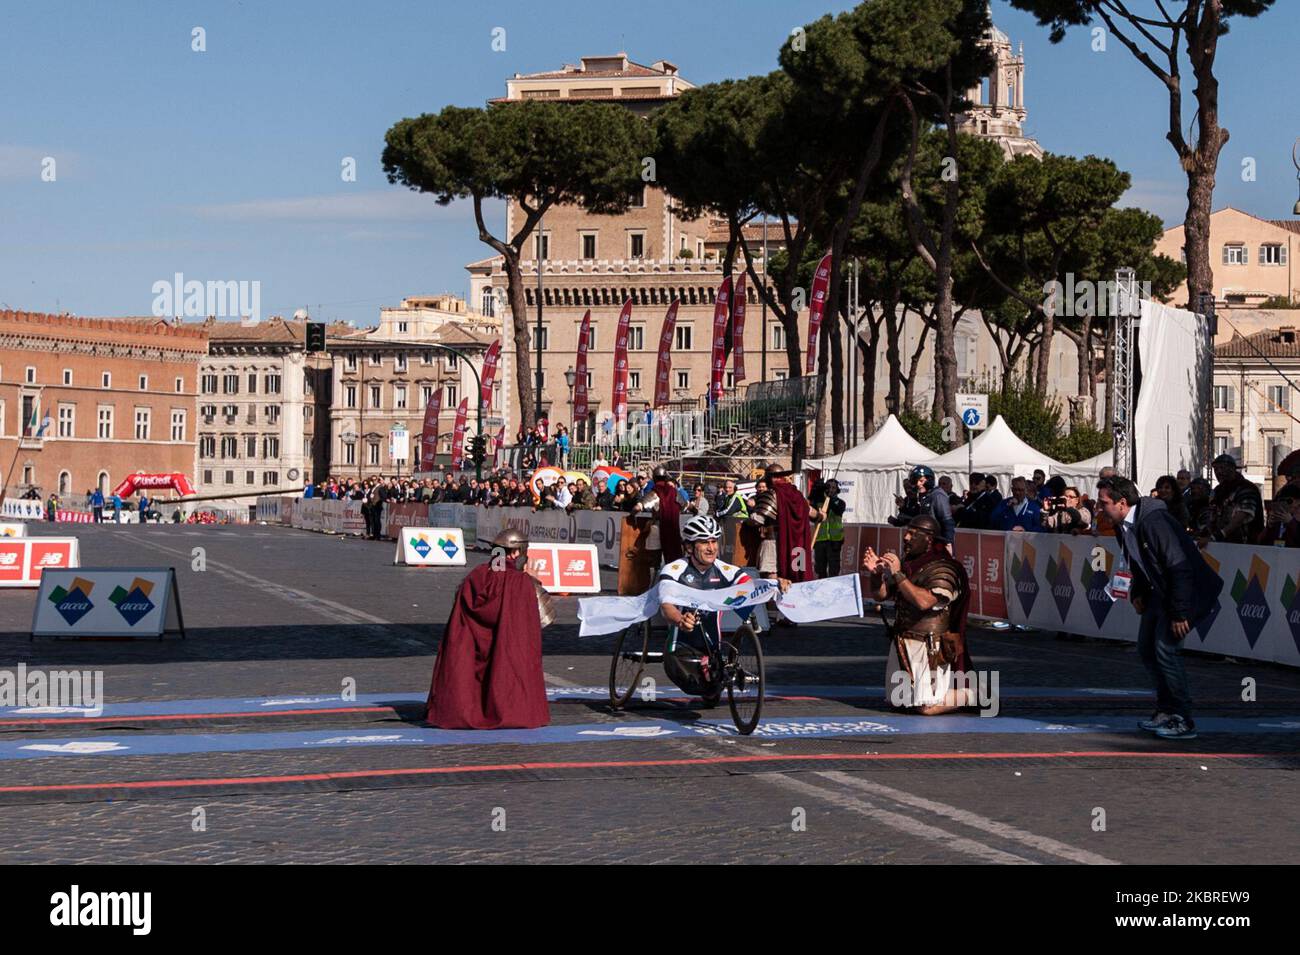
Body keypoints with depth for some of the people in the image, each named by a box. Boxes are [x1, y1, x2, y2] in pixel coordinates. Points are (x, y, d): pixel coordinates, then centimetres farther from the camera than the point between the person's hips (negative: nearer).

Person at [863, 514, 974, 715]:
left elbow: (924, 601, -29)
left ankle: (970, 694, 13)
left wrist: (898, 574, -26)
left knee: (926, 707, -11)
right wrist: (876, 573, -11)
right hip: (902, 644, 8)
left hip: (928, 647, -8)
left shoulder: (943, 569, -15)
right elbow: (880, 594, 8)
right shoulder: (906, 563, 8)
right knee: (897, 701, 16)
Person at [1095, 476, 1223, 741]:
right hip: (1160, 592, 10)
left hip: (1189, 591, -10)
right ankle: (1166, 711, 21)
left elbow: (1180, 567, -29)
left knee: (1165, 647, -17)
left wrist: (1179, 614, -27)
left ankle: (1183, 721, -9)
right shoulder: (1123, 526, 2)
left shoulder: (1154, 522, -28)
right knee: (1147, 649, 9)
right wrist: (1137, 594, 7)